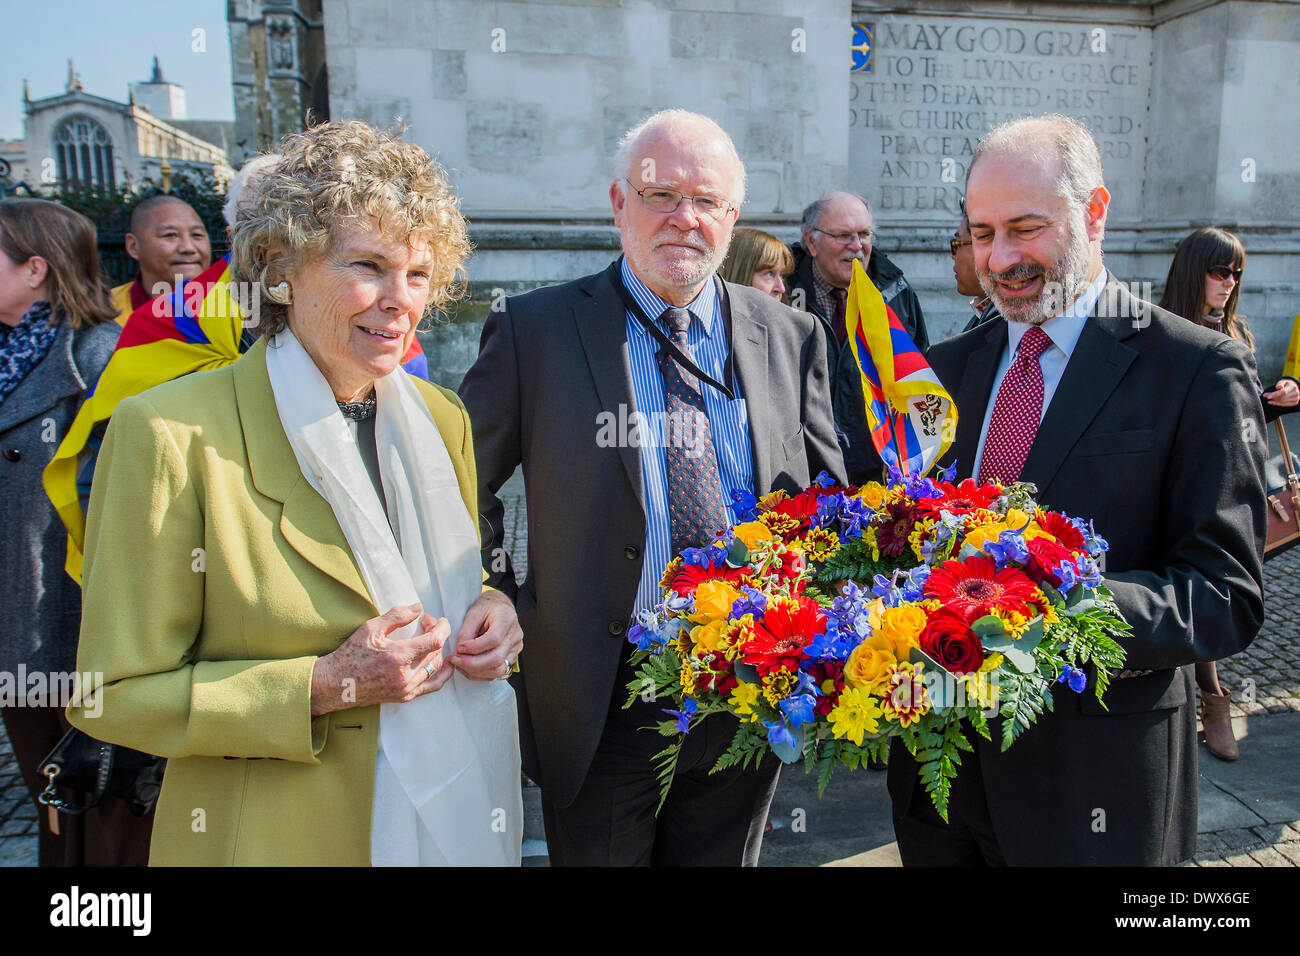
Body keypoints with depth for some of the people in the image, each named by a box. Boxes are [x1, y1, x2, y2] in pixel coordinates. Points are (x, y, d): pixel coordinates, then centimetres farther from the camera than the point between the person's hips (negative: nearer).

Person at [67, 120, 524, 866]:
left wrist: (492, 612, -10)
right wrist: (325, 686, -22)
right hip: (274, 834, -4)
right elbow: (115, 694, -12)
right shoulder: (174, 434, -17)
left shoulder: (440, 419, -1)